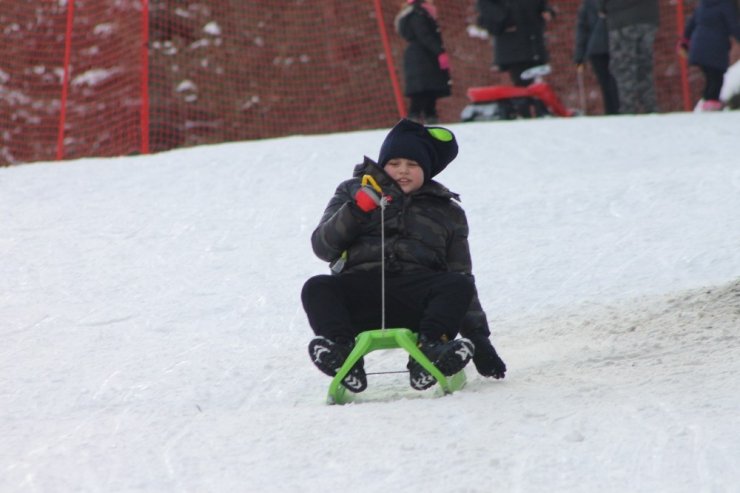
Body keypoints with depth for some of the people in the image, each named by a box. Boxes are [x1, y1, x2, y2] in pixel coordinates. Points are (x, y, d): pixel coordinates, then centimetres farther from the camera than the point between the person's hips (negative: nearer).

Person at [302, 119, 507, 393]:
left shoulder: (446, 211, 25)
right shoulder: (354, 191, 23)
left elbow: (461, 277, 23)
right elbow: (322, 247, 11)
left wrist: (479, 338, 13)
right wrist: (356, 211, -6)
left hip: (416, 294, 1)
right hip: (361, 290, 0)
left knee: (459, 284, -30)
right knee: (316, 288, -30)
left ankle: (430, 350, -47)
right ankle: (342, 355, -49)